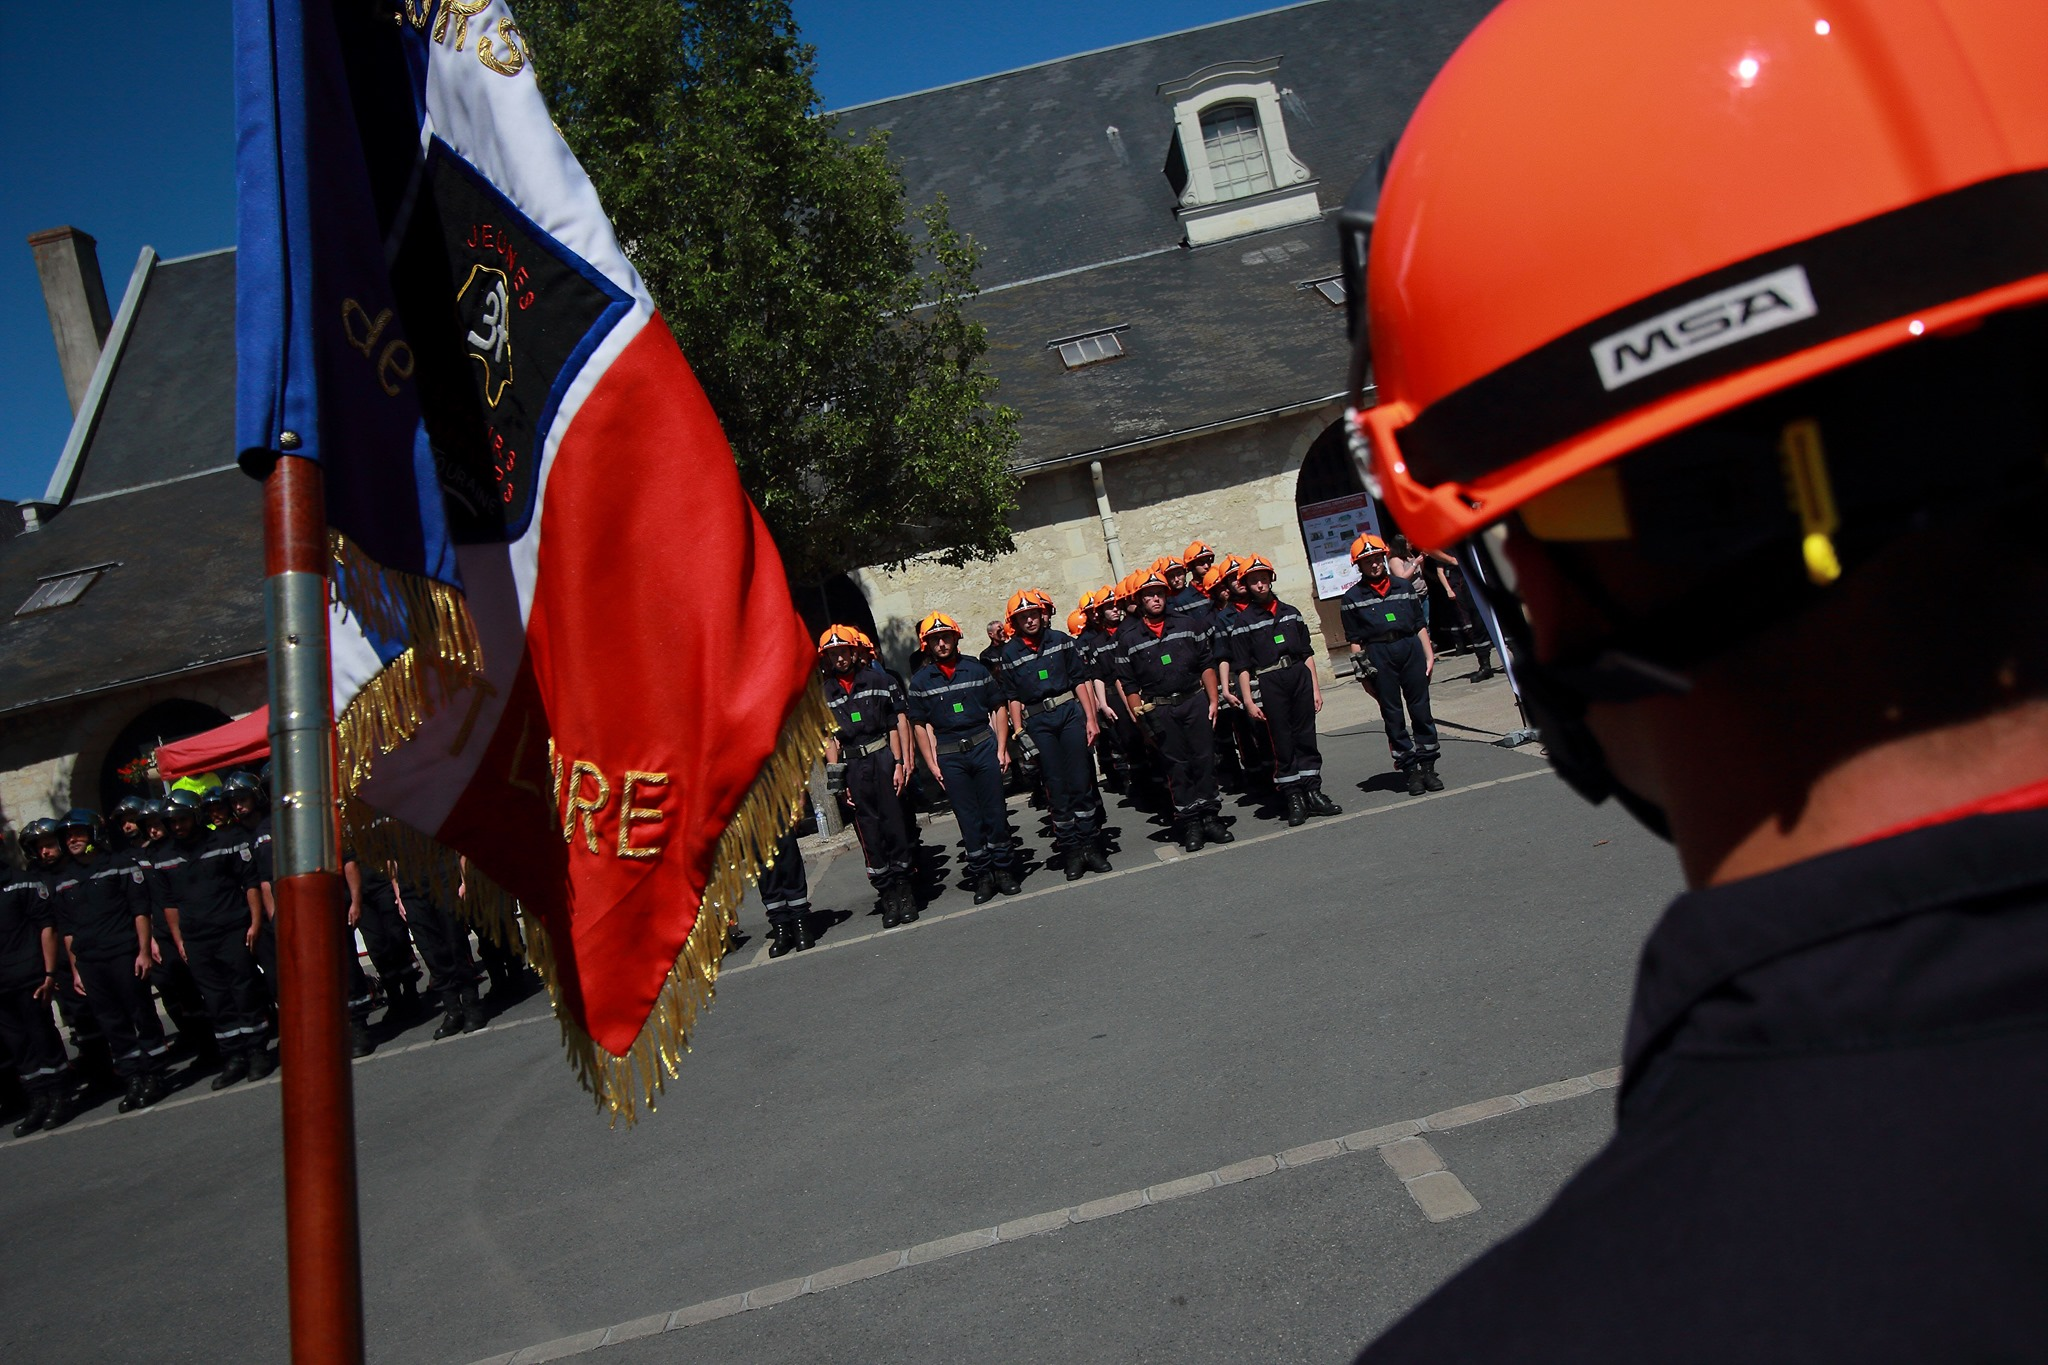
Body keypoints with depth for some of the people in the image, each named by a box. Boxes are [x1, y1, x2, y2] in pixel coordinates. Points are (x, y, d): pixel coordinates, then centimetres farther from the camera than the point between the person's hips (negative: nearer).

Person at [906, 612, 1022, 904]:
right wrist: (932, 764, 1)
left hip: (984, 746, 0)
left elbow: (999, 708, 8)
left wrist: (1002, 748, 1)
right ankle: (981, 875, 13)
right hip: (949, 756, 0)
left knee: (995, 811, 2)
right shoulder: (920, 680, 3)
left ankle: (1003, 869, 14)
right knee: (969, 817, 4)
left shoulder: (977, 669, 4)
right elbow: (921, 725, 6)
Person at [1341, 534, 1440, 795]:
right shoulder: (1352, 597, 4)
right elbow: (1355, 640, 3)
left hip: (1410, 648, 2)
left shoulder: (1404, 586, 12)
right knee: (1393, 716, 2)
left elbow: (1420, 625, 13)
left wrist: (1429, 655, 7)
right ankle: (1409, 769, 9)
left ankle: (1427, 766, 12)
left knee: (1421, 710, 3)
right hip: (1378, 655, -2)